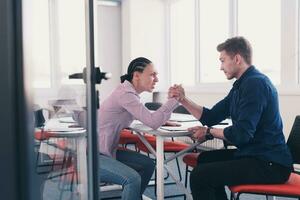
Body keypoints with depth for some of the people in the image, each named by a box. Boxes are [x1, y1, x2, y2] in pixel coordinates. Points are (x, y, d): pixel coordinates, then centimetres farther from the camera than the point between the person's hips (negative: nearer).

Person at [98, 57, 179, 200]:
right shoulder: (125, 94, -22)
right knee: (132, 178, -25)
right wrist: (174, 99, -20)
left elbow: (146, 117, 17)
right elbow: (152, 122, -29)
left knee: (147, 165, 10)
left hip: (108, 151, 10)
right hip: (93, 156, -10)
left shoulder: (130, 92, 7)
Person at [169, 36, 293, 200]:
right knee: (205, 159, 24)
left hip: (270, 164, -10)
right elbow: (210, 117, 15)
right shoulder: (241, 85, 13)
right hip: (255, 154, 11)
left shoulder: (256, 84, -19)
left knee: (199, 175, -18)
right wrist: (182, 99, 5)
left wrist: (209, 132, -8)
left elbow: (241, 134, -25)